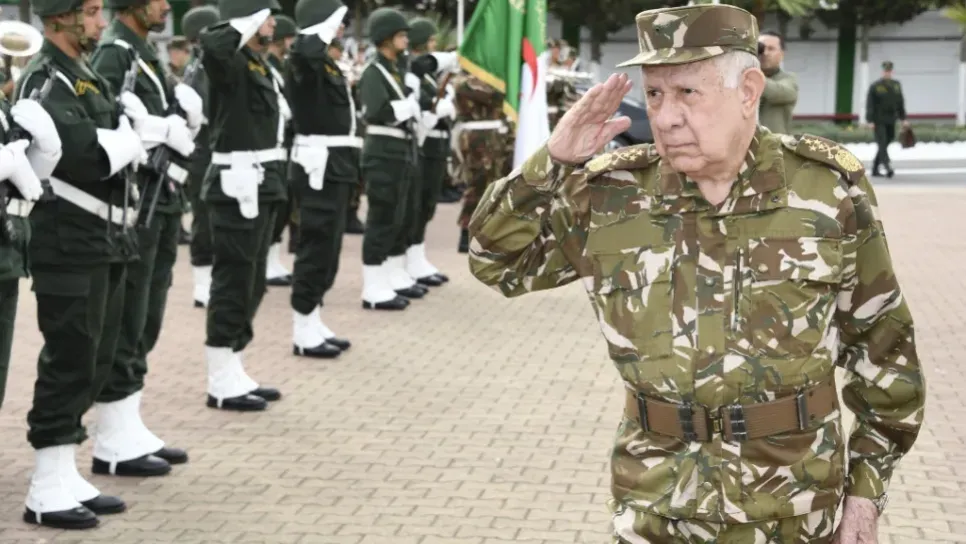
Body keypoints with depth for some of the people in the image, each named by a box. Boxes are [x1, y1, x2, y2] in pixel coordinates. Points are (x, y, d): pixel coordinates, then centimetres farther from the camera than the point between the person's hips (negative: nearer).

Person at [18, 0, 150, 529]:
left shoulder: (86, 77, 16)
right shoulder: (44, 82, -14)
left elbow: (128, 140, 13)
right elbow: (90, 152, -26)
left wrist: (116, 145, -6)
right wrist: (125, 142, -9)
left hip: (105, 242, 9)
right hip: (70, 246, -9)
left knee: (96, 361, 13)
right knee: (70, 361, -5)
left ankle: (65, 477, 22)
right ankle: (47, 491, 4)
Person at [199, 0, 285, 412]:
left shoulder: (259, 65, 16)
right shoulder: (230, 63, -13)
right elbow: (211, 43, -38)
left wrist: (275, 183, 22)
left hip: (261, 184, 10)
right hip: (237, 185, -10)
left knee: (251, 284, 14)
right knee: (232, 284, -4)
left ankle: (234, 374, 23)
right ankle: (221, 385, 3)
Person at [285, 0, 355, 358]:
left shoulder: (326, 62, 15)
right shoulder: (305, 59, -15)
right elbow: (306, 49, -40)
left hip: (334, 163, 10)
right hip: (320, 164, -10)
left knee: (326, 247, 15)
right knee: (317, 247, -5)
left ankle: (313, 324, 23)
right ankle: (305, 332, 2)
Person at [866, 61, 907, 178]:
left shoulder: (896, 85, 10)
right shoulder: (875, 86, -5)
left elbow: (900, 103, 15)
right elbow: (869, 105, -8)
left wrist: (903, 119, 11)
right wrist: (870, 121, -14)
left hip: (890, 121, 5)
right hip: (879, 121, -5)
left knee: (884, 145, 9)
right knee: (882, 145, -13)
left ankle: (875, 169, 19)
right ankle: (888, 168, -22)